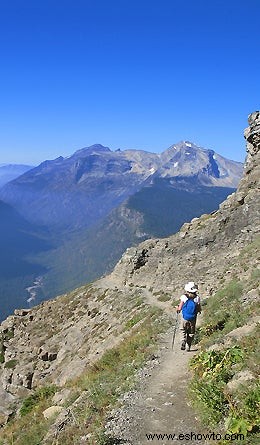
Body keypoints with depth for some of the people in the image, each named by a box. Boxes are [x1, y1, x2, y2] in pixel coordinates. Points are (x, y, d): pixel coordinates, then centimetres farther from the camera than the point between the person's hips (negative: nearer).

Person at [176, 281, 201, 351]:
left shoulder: (184, 297, -11)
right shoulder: (197, 298, -8)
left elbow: (179, 309, -9)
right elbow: (199, 309, -5)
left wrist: (177, 308, 12)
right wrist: (198, 310, 18)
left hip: (185, 318, 0)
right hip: (193, 319, 1)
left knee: (184, 331, 18)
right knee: (191, 333, 16)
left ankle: (183, 344, 1)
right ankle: (188, 347, 15)